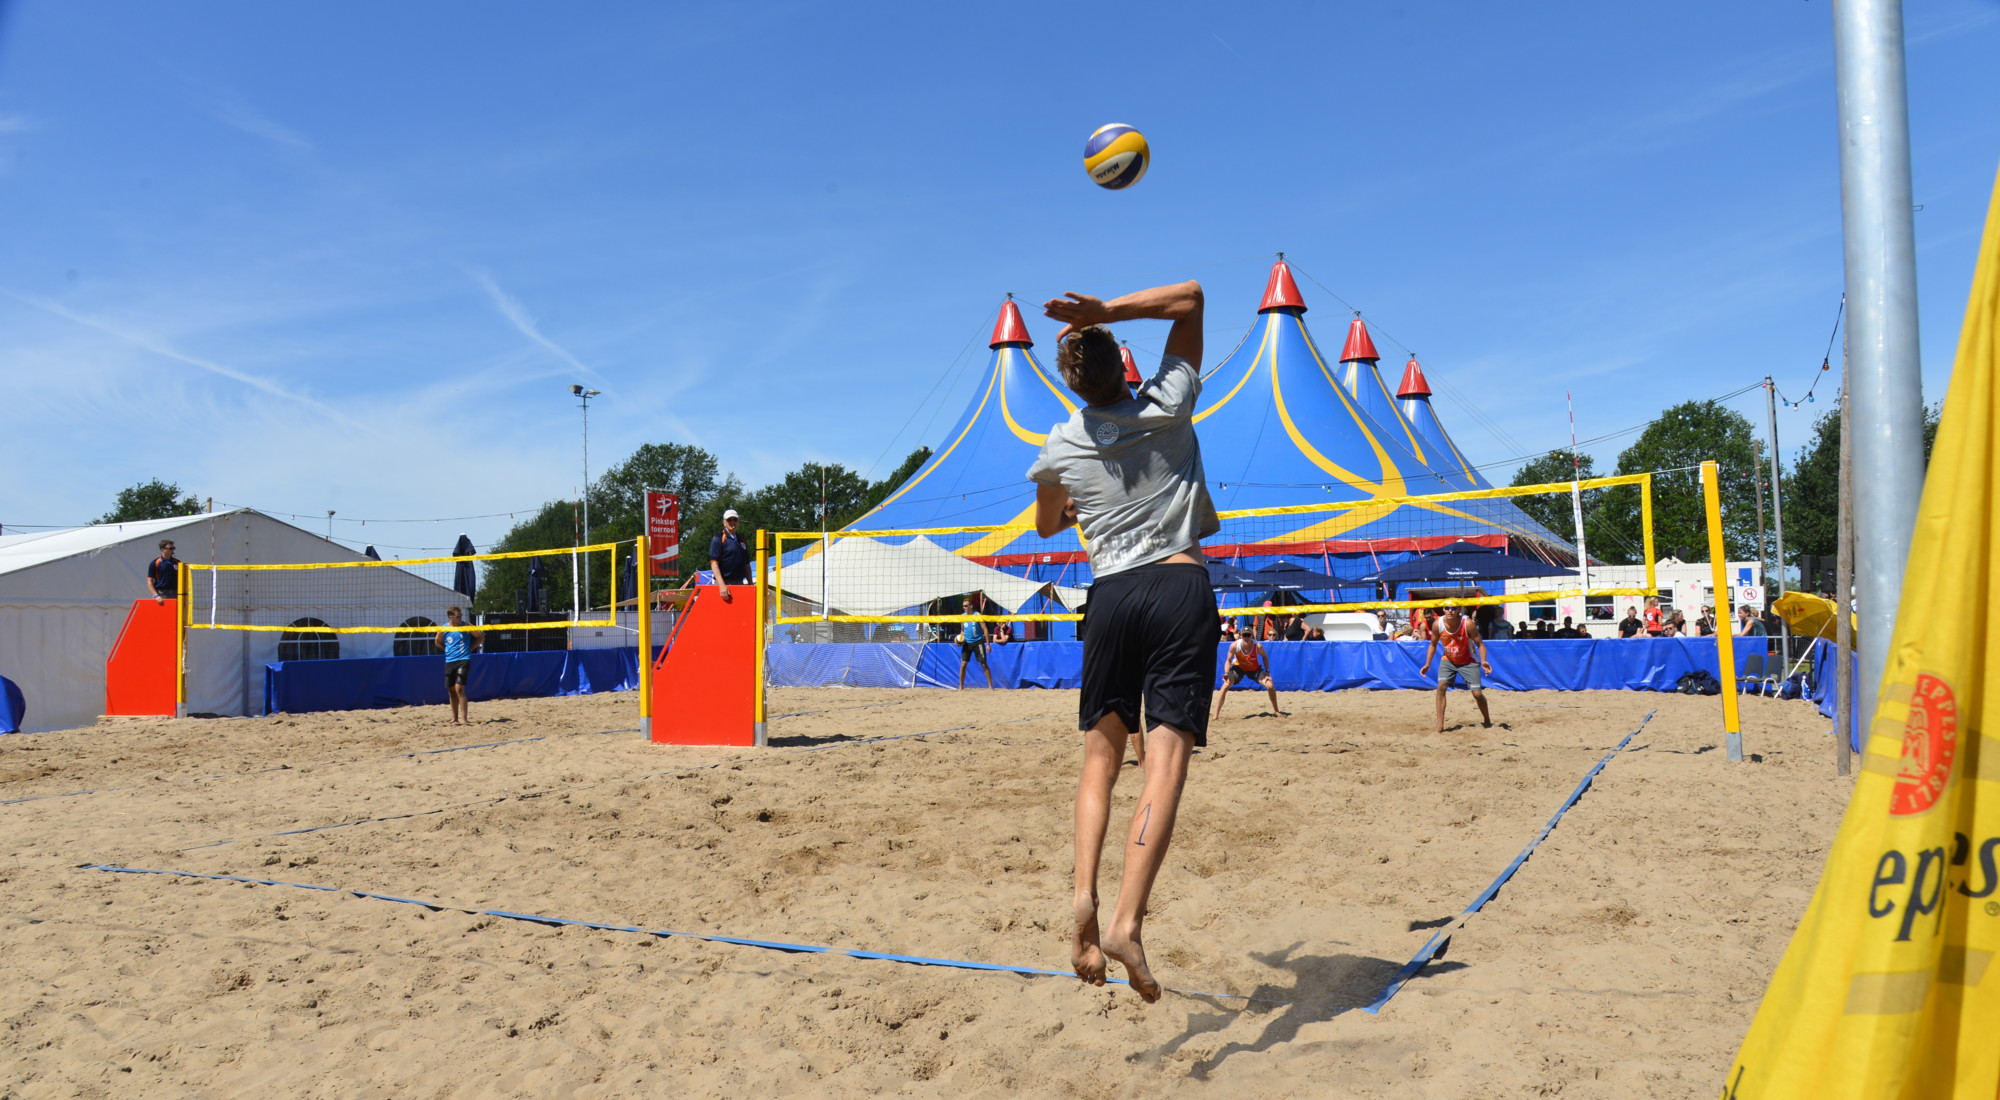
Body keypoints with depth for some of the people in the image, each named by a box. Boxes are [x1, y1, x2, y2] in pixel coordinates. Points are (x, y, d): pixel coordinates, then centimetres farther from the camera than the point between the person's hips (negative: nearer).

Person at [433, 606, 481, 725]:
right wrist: (447, 650, 9)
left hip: (463, 660, -4)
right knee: (451, 690, 10)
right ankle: (454, 718, 22)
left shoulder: (466, 627, -3)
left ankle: (464, 719, -17)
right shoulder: (443, 629, 3)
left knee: (459, 688, -16)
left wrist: (471, 648, 0)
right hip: (449, 661, 4)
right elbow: (437, 642, 21)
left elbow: (479, 637, 8)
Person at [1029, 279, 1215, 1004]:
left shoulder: (1059, 448, 7)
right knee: (1165, 761, -10)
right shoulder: (1167, 406, 3)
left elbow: (1046, 525, 26)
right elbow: (1191, 296, 13)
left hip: (1111, 595, 2)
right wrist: (1106, 311, 1)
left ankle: (1084, 896, -5)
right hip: (1182, 586, -1)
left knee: (1101, 757, 13)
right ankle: (1127, 921, -22)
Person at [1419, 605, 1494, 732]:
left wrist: (1483, 661, -34)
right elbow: (1433, 644, 0)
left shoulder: (1467, 624, -26)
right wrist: (1427, 664, -5)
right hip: (1448, 660, 2)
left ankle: (1487, 721, 24)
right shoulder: (1438, 624, -17)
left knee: (1477, 693, -4)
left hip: (1468, 662, -2)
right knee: (1441, 686, -18)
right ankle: (1439, 725, -16)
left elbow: (1480, 643, -18)